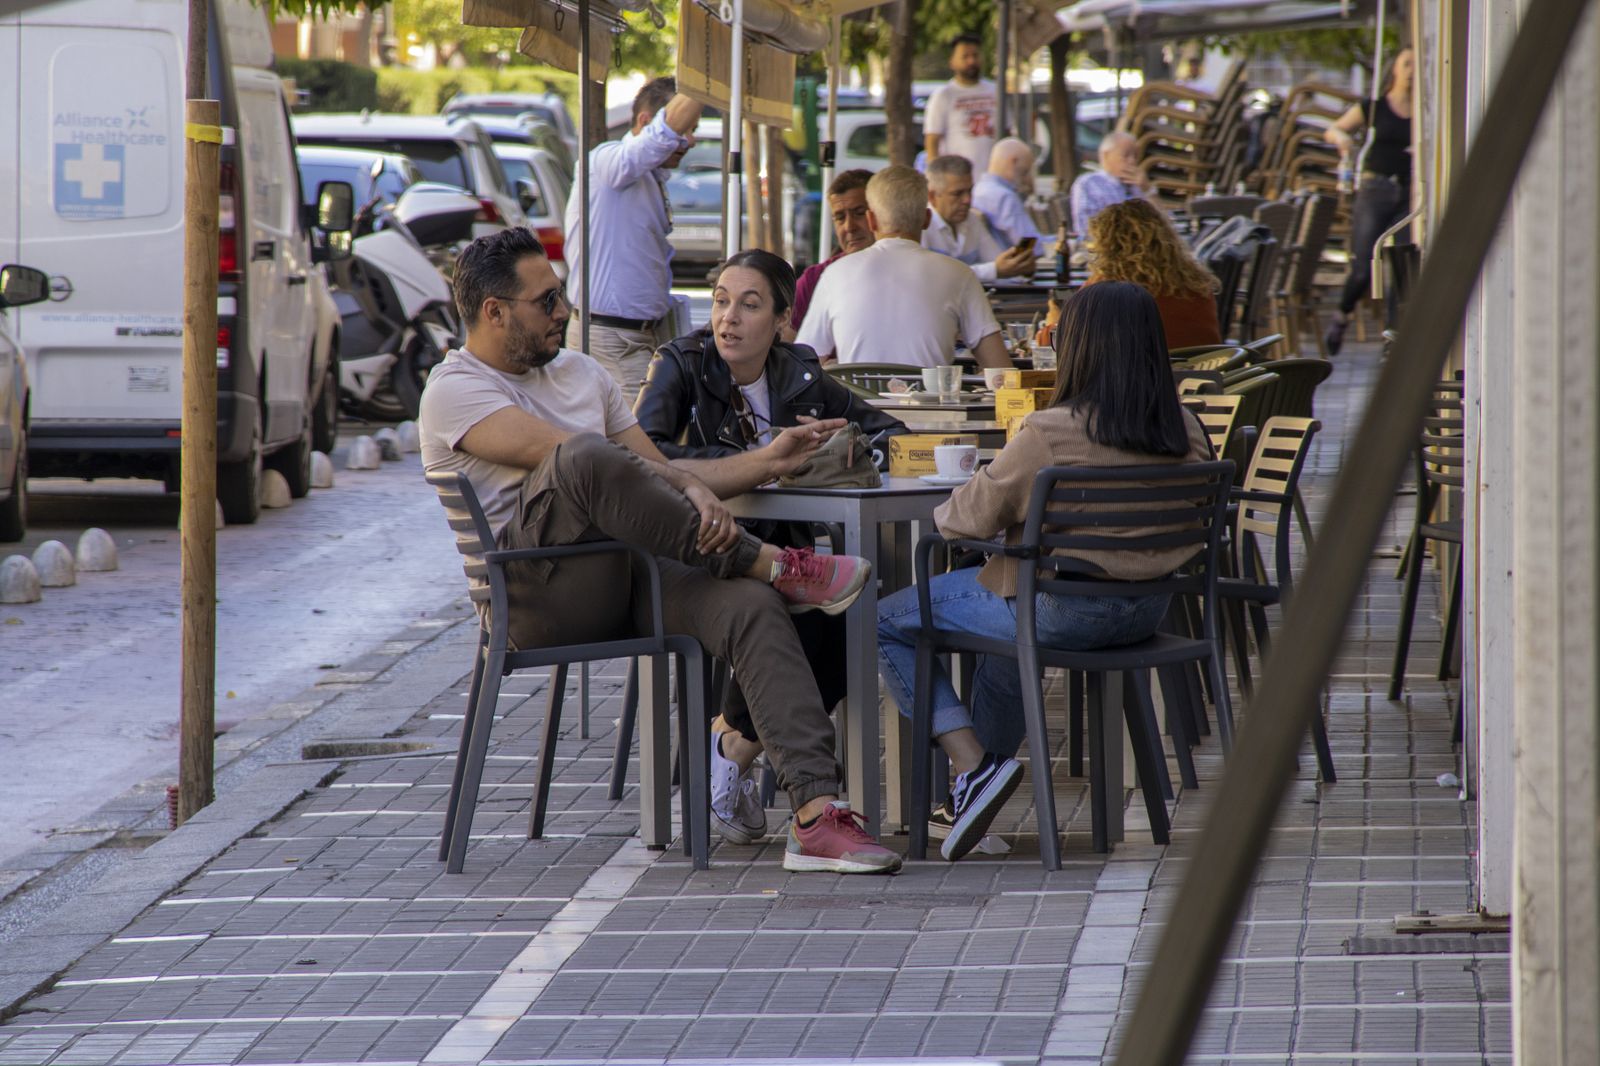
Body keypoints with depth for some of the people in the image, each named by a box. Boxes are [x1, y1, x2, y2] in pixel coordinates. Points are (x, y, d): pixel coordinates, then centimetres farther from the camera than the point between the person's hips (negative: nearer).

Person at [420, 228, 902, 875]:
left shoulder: (581, 373, 27)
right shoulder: (455, 390, 1)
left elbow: (658, 472, 30)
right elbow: (560, 452, -13)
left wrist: (766, 462, 18)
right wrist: (690, 488, -19)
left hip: (624, 574, 7)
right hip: (534, 590, -7)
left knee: (750, 606, -22)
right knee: (585, 459, -35)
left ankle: (816, 815, -33)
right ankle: (773, 565, -20)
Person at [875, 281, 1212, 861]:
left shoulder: (1048, 434, -22)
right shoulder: (1184, 431, -3)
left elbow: (971, 517, -13)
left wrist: (943, 513, 12)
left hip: (1065, 612, -7)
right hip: (1148, 611, 7)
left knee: (888, 622, 9)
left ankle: (974, 766, 0)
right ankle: (976, 793, 42)